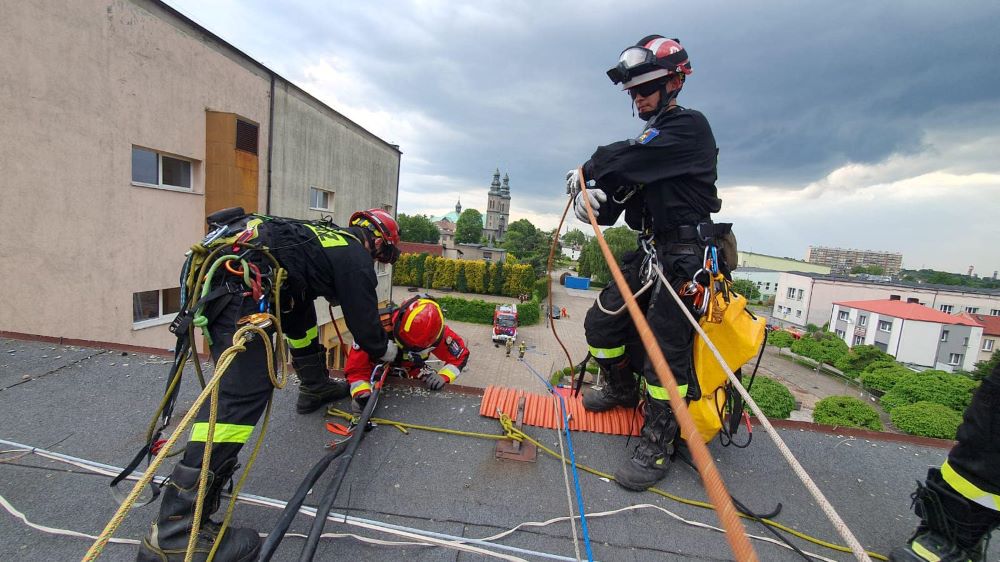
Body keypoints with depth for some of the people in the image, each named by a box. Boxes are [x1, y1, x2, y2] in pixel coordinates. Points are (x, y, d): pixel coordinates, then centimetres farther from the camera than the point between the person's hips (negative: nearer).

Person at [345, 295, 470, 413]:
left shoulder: (436, 332, -31)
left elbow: (460, 355, -13)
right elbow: (356, 368, -26)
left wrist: (443, 376, -28)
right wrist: (361, 393, -42)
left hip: (411, 376, 1)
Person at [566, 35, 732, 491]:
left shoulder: (689, 126, -6)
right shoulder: (650, 138, 20)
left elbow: (626, 161, -21)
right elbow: (619, 190, 10)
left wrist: (586, 173, -5)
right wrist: (593, 196, -12)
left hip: (686, 254, -8)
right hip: (650, 251, 8)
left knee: (664, 351, -11)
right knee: (600, 324, 6)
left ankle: (657, 445, 5)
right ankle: (623, 390, 31)